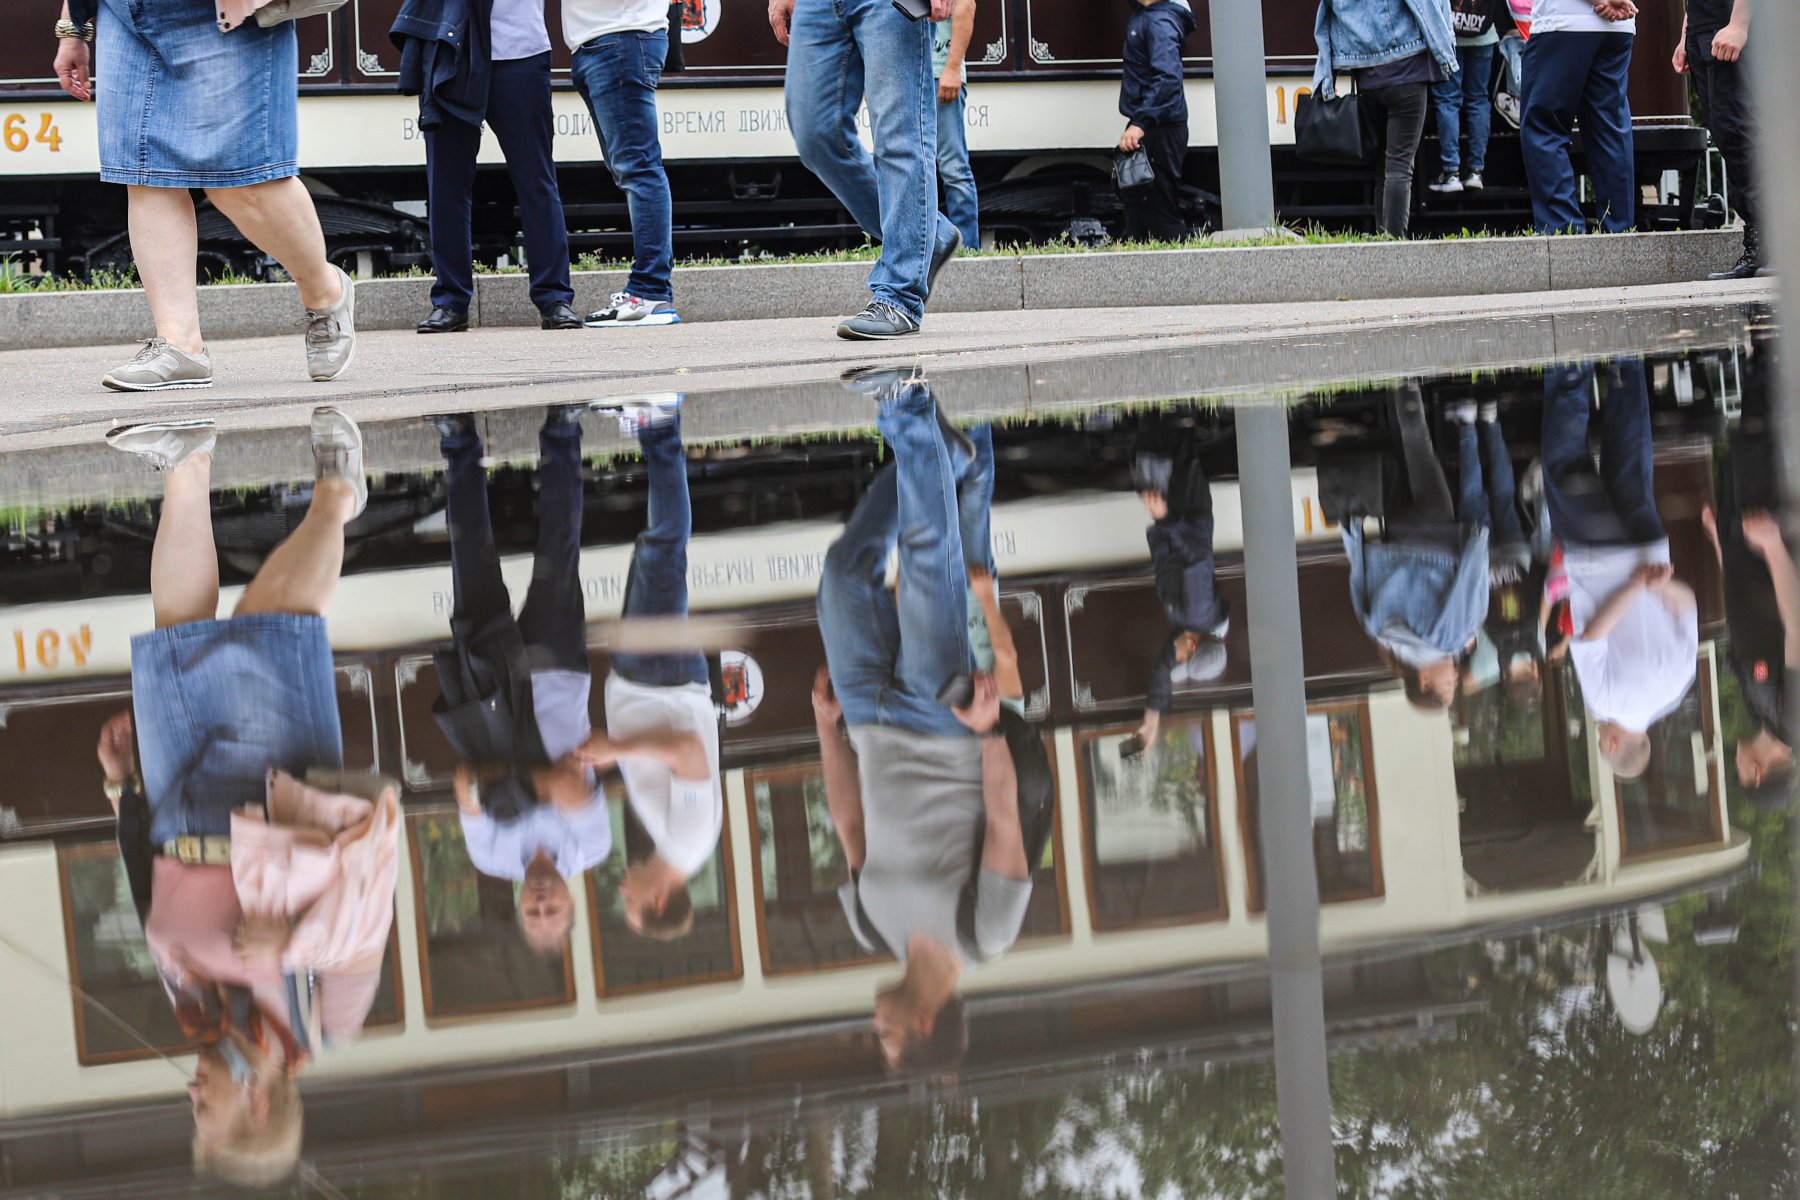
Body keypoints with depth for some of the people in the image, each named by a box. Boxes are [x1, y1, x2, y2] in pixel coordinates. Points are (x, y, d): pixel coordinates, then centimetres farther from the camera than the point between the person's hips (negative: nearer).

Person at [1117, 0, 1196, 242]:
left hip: (1160, 129, -10)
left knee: (1161, 206, -8)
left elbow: (1168, 77, -30)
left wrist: (1141, 124, -38)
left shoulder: (1160, 22, -19)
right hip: (1146, 124, 10)